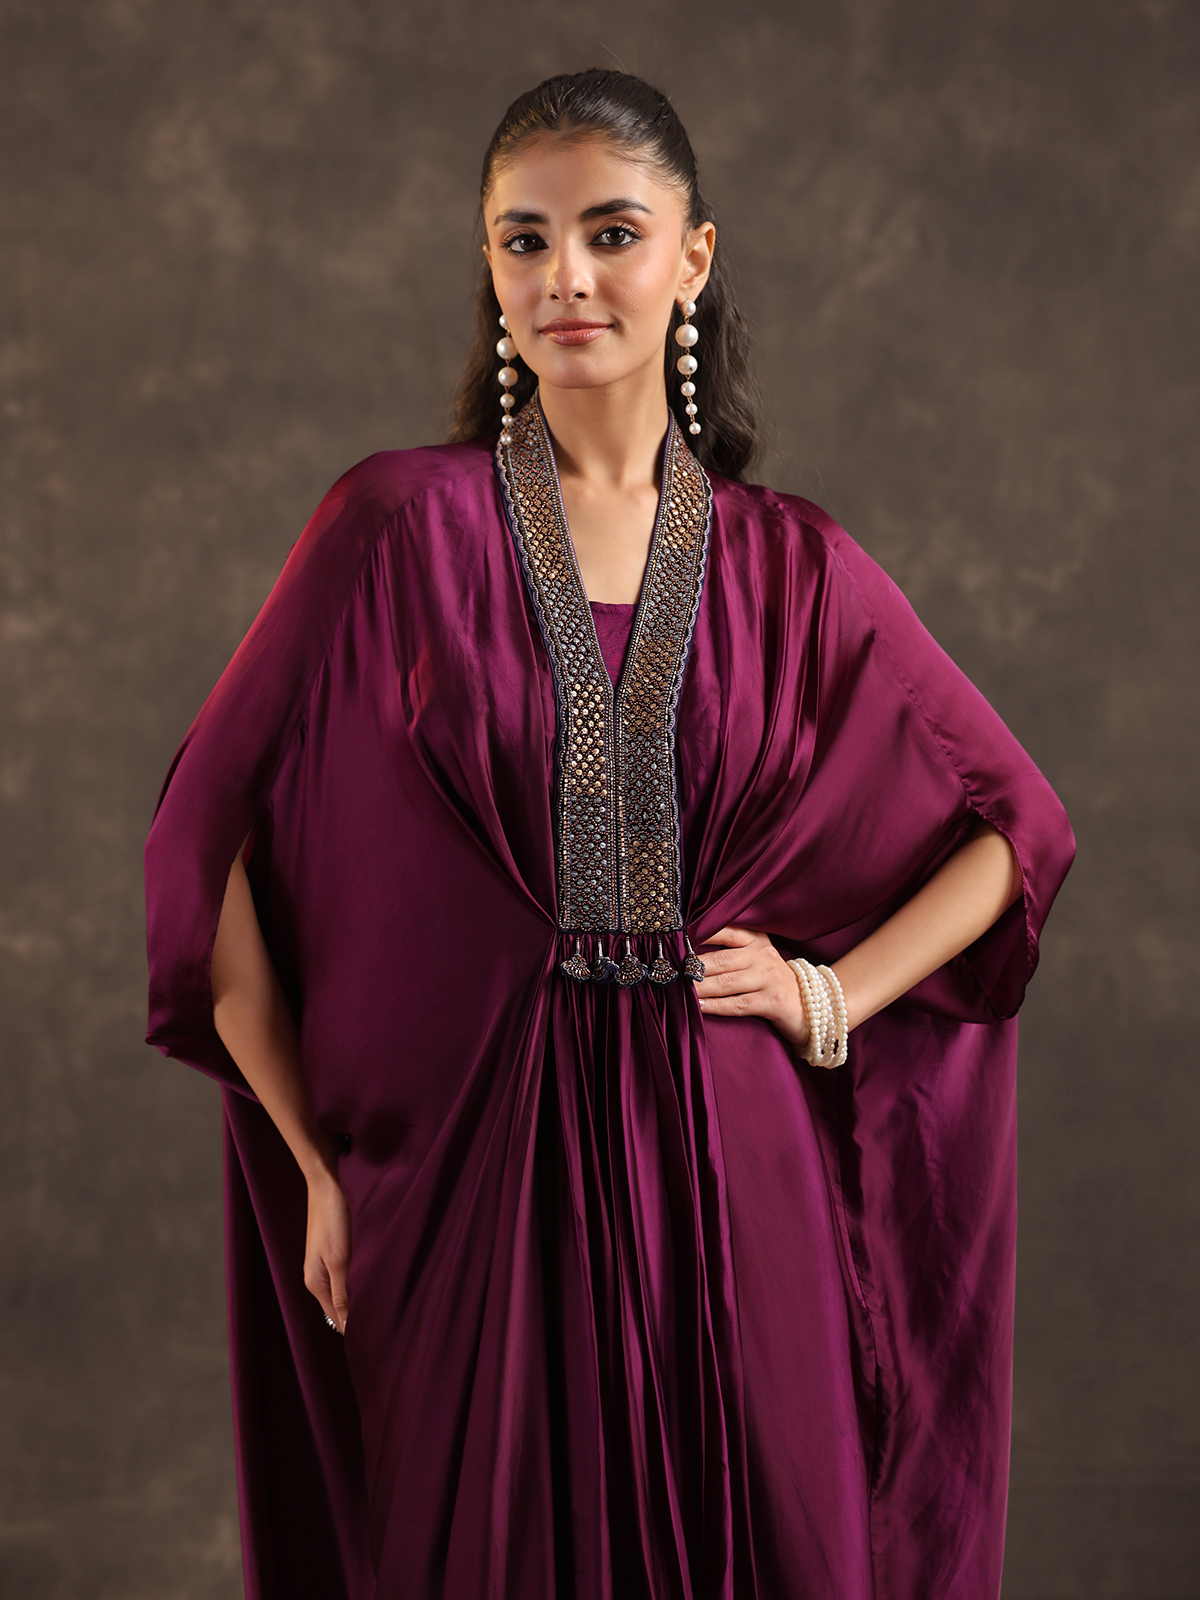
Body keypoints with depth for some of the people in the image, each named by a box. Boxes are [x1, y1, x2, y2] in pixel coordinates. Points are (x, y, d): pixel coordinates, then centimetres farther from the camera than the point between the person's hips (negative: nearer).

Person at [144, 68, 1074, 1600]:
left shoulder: (791, 568, 5)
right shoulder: (400, 526, -2)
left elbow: (1016, 823, 15)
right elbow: (207, 837, -1)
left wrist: (832, 997, 2)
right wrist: (315, 1159, -1)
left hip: (730, 1179, 2)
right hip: (487, 1173, -2)